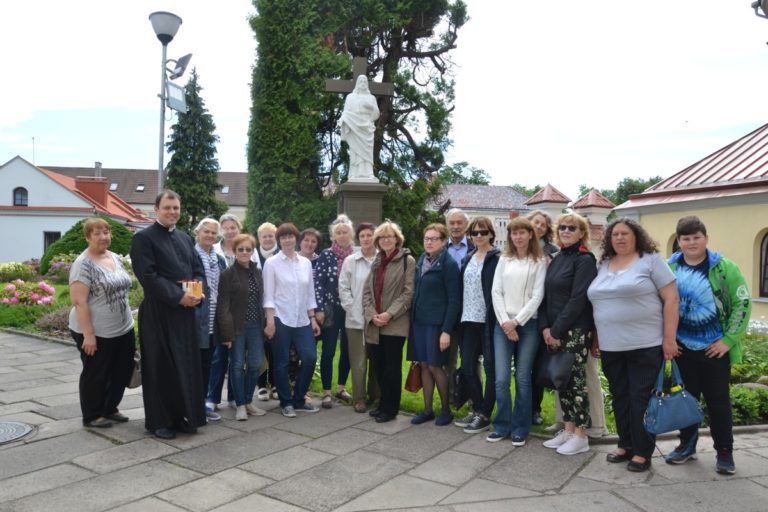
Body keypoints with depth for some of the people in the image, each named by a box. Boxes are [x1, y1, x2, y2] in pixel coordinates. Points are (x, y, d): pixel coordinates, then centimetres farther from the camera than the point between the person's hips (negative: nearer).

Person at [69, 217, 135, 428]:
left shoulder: (116, 258, 9)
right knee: (96, 374, 7)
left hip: (123, 330, 7)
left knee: (122, 371, 14)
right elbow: (79, 302, -18)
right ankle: (92, 416, 24)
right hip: (96, 333, -7)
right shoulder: (83, 264, -14)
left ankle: (110, 409, 32)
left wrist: (127, 320, 16)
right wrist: (88, 334, -21)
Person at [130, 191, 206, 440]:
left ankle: (183, 415, 23)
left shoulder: (185, 238, 15)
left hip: (186, 311, 6)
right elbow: (148, 276, -16)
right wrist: (178, 296, -19)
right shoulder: (143, 238, -7)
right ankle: (159, 421, 15)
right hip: (158, 313, -6)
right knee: (161, 367, 2)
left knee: (187, 365, 11)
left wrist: (196, 293, -5)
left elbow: (198, 270, 15)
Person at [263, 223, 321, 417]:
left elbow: (310, 293, 12)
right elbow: (268, 295, -6)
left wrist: (313, 318, 8)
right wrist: (270, 320, -13)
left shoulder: (306, 263, 8)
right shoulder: (271, 263, -3)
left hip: (302, 320, 4)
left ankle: (298, 400, 17)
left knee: (310, 358, 0)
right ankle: (286, 403, 17)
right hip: (280, 319, -4)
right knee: (282, 363, 3)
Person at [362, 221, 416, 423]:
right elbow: (367, 291, 12)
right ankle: (384, 404, 25)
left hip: (395, 324, -6)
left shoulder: (407, 261, -4)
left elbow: (408, 293, -10)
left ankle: (390, 408, 13)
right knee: (379, 365, 10)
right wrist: (371, 314, -4)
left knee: (392, 366, 0)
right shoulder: (376, 262, 16)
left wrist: (390, 314, -17)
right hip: (375, 324, 6)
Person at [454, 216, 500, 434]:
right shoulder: (467, 259, 14)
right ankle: (476, 409, 24)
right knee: (467, 367, 10)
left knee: (490, 368, 4)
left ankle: (484, 415, 13)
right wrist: (461, 316, 9)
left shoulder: (497, 259, -6)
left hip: (489, 320, -6)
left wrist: (498, 319, -17)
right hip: (469, 320, 7)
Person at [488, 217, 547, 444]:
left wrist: (516, 321, -11)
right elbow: (496, 292, 5)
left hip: (528, 324, -2)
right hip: (503, 324, 2)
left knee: (523, 379, 2)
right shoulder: (504, 260, 11)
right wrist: (505, 322, -6)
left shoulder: (539, 261, 1)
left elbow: (538, 295, -6)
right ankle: (502, 425, 14)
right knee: (501, 379, -1)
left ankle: (520, 428, 16)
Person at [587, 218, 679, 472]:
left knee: (642, 399, 1)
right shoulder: (603, 265, 13)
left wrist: (669, 338, -12)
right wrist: (596, 337, 16)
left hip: (645, 345, -5)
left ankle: (642, 453, 12)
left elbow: (671, 299, -7)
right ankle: (625, 445, 26)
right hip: (611, 346, 5)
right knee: (620, 398, 13)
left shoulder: (651, 260, -4)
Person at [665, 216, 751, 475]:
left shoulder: (724, 268, -8)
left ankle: (724, 451, 22)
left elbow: (742, 304, -7)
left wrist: (728, 340, -10)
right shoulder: (670, 268, 0)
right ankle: (687, 445, 28)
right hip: (683, 347, 3)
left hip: (715, 348, -3)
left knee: (718, 400, 7)